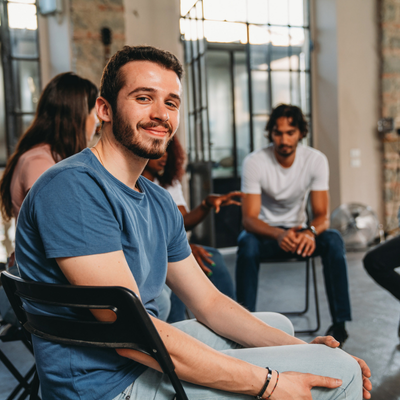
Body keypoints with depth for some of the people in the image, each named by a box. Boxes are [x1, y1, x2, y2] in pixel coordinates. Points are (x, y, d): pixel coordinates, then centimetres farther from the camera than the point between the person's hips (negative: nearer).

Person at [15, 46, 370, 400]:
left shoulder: (159, 201, 8)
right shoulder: (72, 187, -21)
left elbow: (209, 302, 9)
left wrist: (303, 349, -3)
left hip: (146, 355, 9)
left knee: (278, 324, 25)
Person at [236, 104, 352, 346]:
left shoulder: (316, 160, -10)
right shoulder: (254, 162, -16)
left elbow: (322, 214, -12)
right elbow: (249, 219, -22)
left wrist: (310, 231, -38)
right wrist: (278, 235, -43)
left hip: (299, 230, 2)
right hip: (266, 232, -2)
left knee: (333, 240, -28)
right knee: (247, 243, -36)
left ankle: (340, 324, -21)